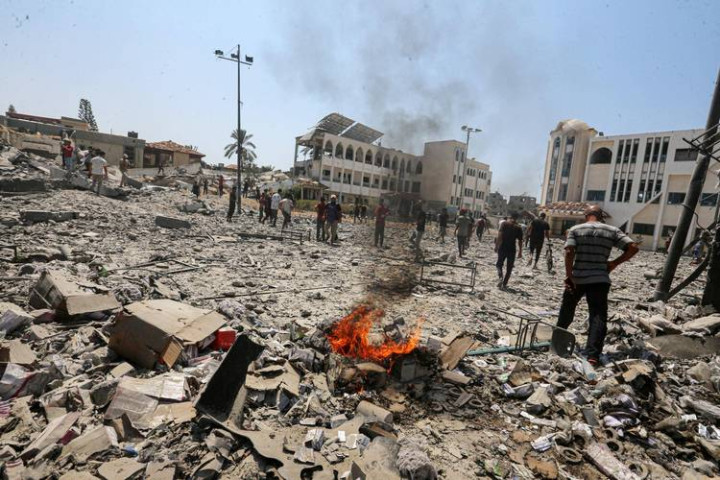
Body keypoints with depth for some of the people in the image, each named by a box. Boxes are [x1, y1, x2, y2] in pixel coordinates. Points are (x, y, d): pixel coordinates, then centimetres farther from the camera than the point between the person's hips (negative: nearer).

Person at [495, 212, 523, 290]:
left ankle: (500, 277, -12)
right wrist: (520, 252, 9)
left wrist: (496, 246, -11)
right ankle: (504, 284, 12)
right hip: (512, 250, 1)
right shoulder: (518, 228, 3)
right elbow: (520, 241, 3)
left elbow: (499, 236, -13)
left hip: (502, 248, -1)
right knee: (509, 268, 13)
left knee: (499, 264, 15)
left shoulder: (504, 224, -3)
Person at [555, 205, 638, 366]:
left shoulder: (575, 229, -2)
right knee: (598, 316, 0)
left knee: (567, 309, 20)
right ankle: (593, 354, -9)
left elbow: (569, 252, -15)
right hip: (600, 279, 0)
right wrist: (615, 263, 5)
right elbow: (633, 247, -3)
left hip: (577, 278, 0)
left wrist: (568, 275, -11)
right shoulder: (612, 231, 5)